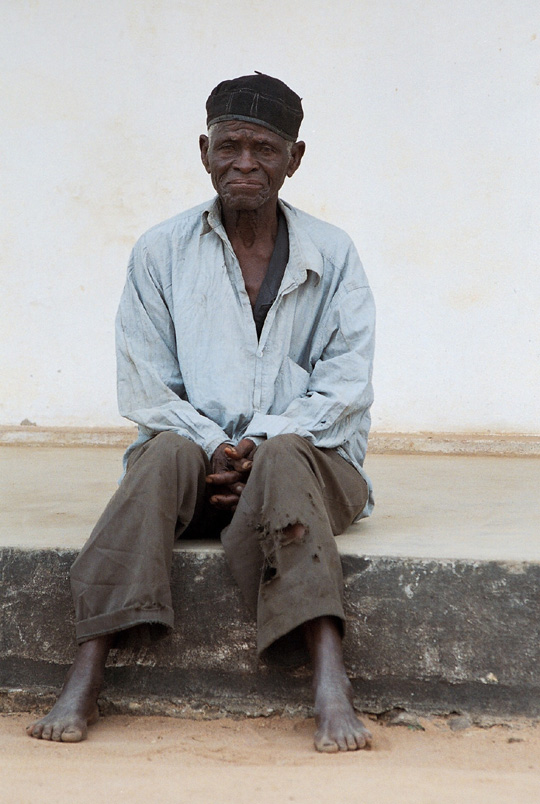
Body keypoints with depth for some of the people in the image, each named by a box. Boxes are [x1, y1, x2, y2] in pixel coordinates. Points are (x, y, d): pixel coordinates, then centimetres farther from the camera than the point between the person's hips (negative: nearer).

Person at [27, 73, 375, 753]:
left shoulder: (332, 256, 8)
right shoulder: (160, 252, 8)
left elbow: (346, 384, 0)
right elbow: (144, 389, 2)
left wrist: (260, 448, -15)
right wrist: (214, 449, -15)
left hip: (307, 454, 0)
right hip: (196, 450, 0)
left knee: (282, 458, -35)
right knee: (169, 453, -33)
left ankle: (331, 688, -48)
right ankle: (84, 680, -40)